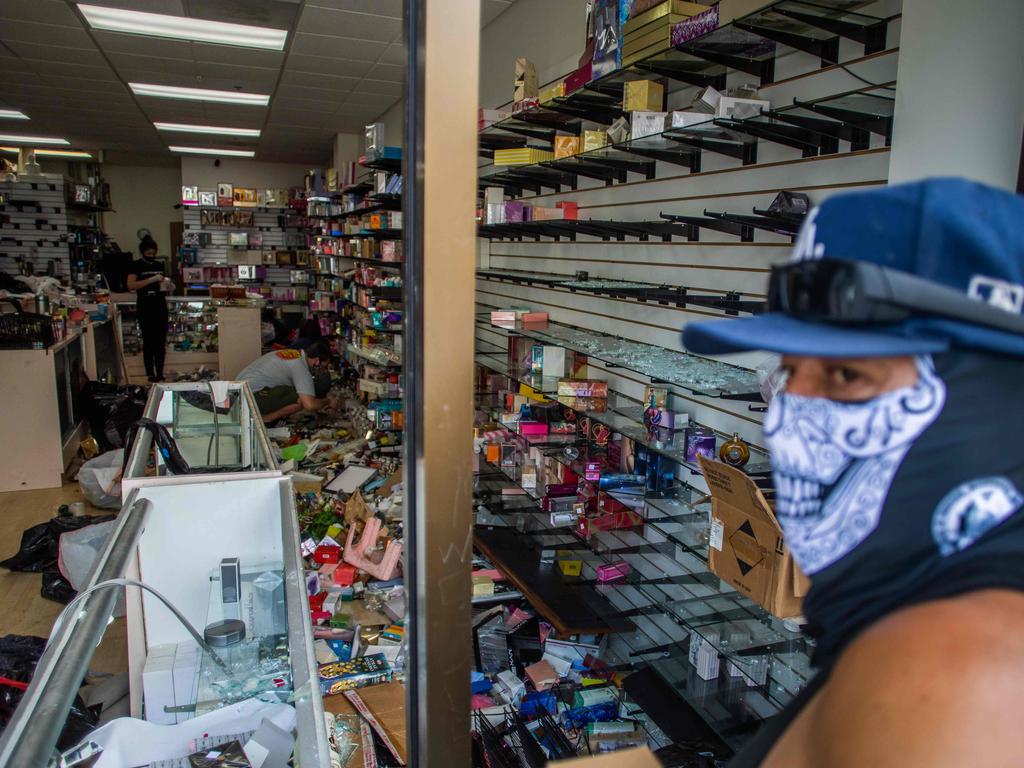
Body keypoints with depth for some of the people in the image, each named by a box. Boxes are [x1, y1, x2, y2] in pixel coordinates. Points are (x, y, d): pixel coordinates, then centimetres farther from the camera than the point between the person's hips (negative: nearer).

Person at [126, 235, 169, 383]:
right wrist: (151, 279, -20)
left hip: (160, 307, 5)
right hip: (145, 308, -5)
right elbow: (130, 285, -14)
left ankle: (160, 374, 13)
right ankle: (150, 374, 5)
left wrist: (166, 284, 3)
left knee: (161, 341, 6)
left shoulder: (159, 265, 13)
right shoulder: (136, 265, -2)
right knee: (148, 341, -1)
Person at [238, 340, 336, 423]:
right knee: (303, 399, -17)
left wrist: (325, 394, 24)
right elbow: (309, 405, -26)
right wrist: (327, 402, -6)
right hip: (252, 396, -10)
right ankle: (266, 418, -7)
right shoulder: (300, 368, -17)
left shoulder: (294, 353, 10)